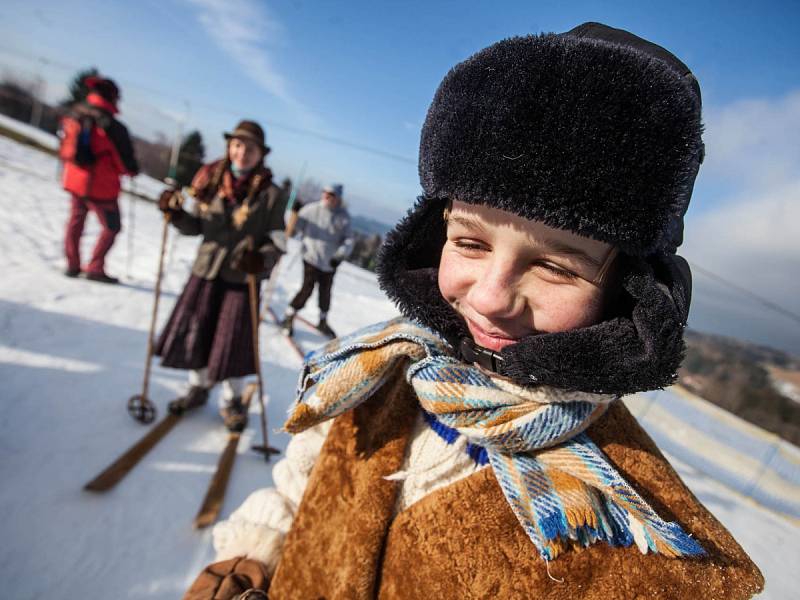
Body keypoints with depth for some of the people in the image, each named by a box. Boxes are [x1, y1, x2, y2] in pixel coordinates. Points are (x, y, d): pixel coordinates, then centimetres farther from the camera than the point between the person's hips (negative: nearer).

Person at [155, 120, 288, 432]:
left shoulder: (271, 194, -8)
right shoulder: (211, 181, -1)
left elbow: (277, 241, -7)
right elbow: (196, 226, 9)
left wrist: (261, 259, -26)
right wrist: (176, 212, -10)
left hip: (243, 277, -3)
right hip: (206, 269, 3)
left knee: (233, 341, 4)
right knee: (195, 331, 12)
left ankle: (232, 401, 28)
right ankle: (198, 387, 39)